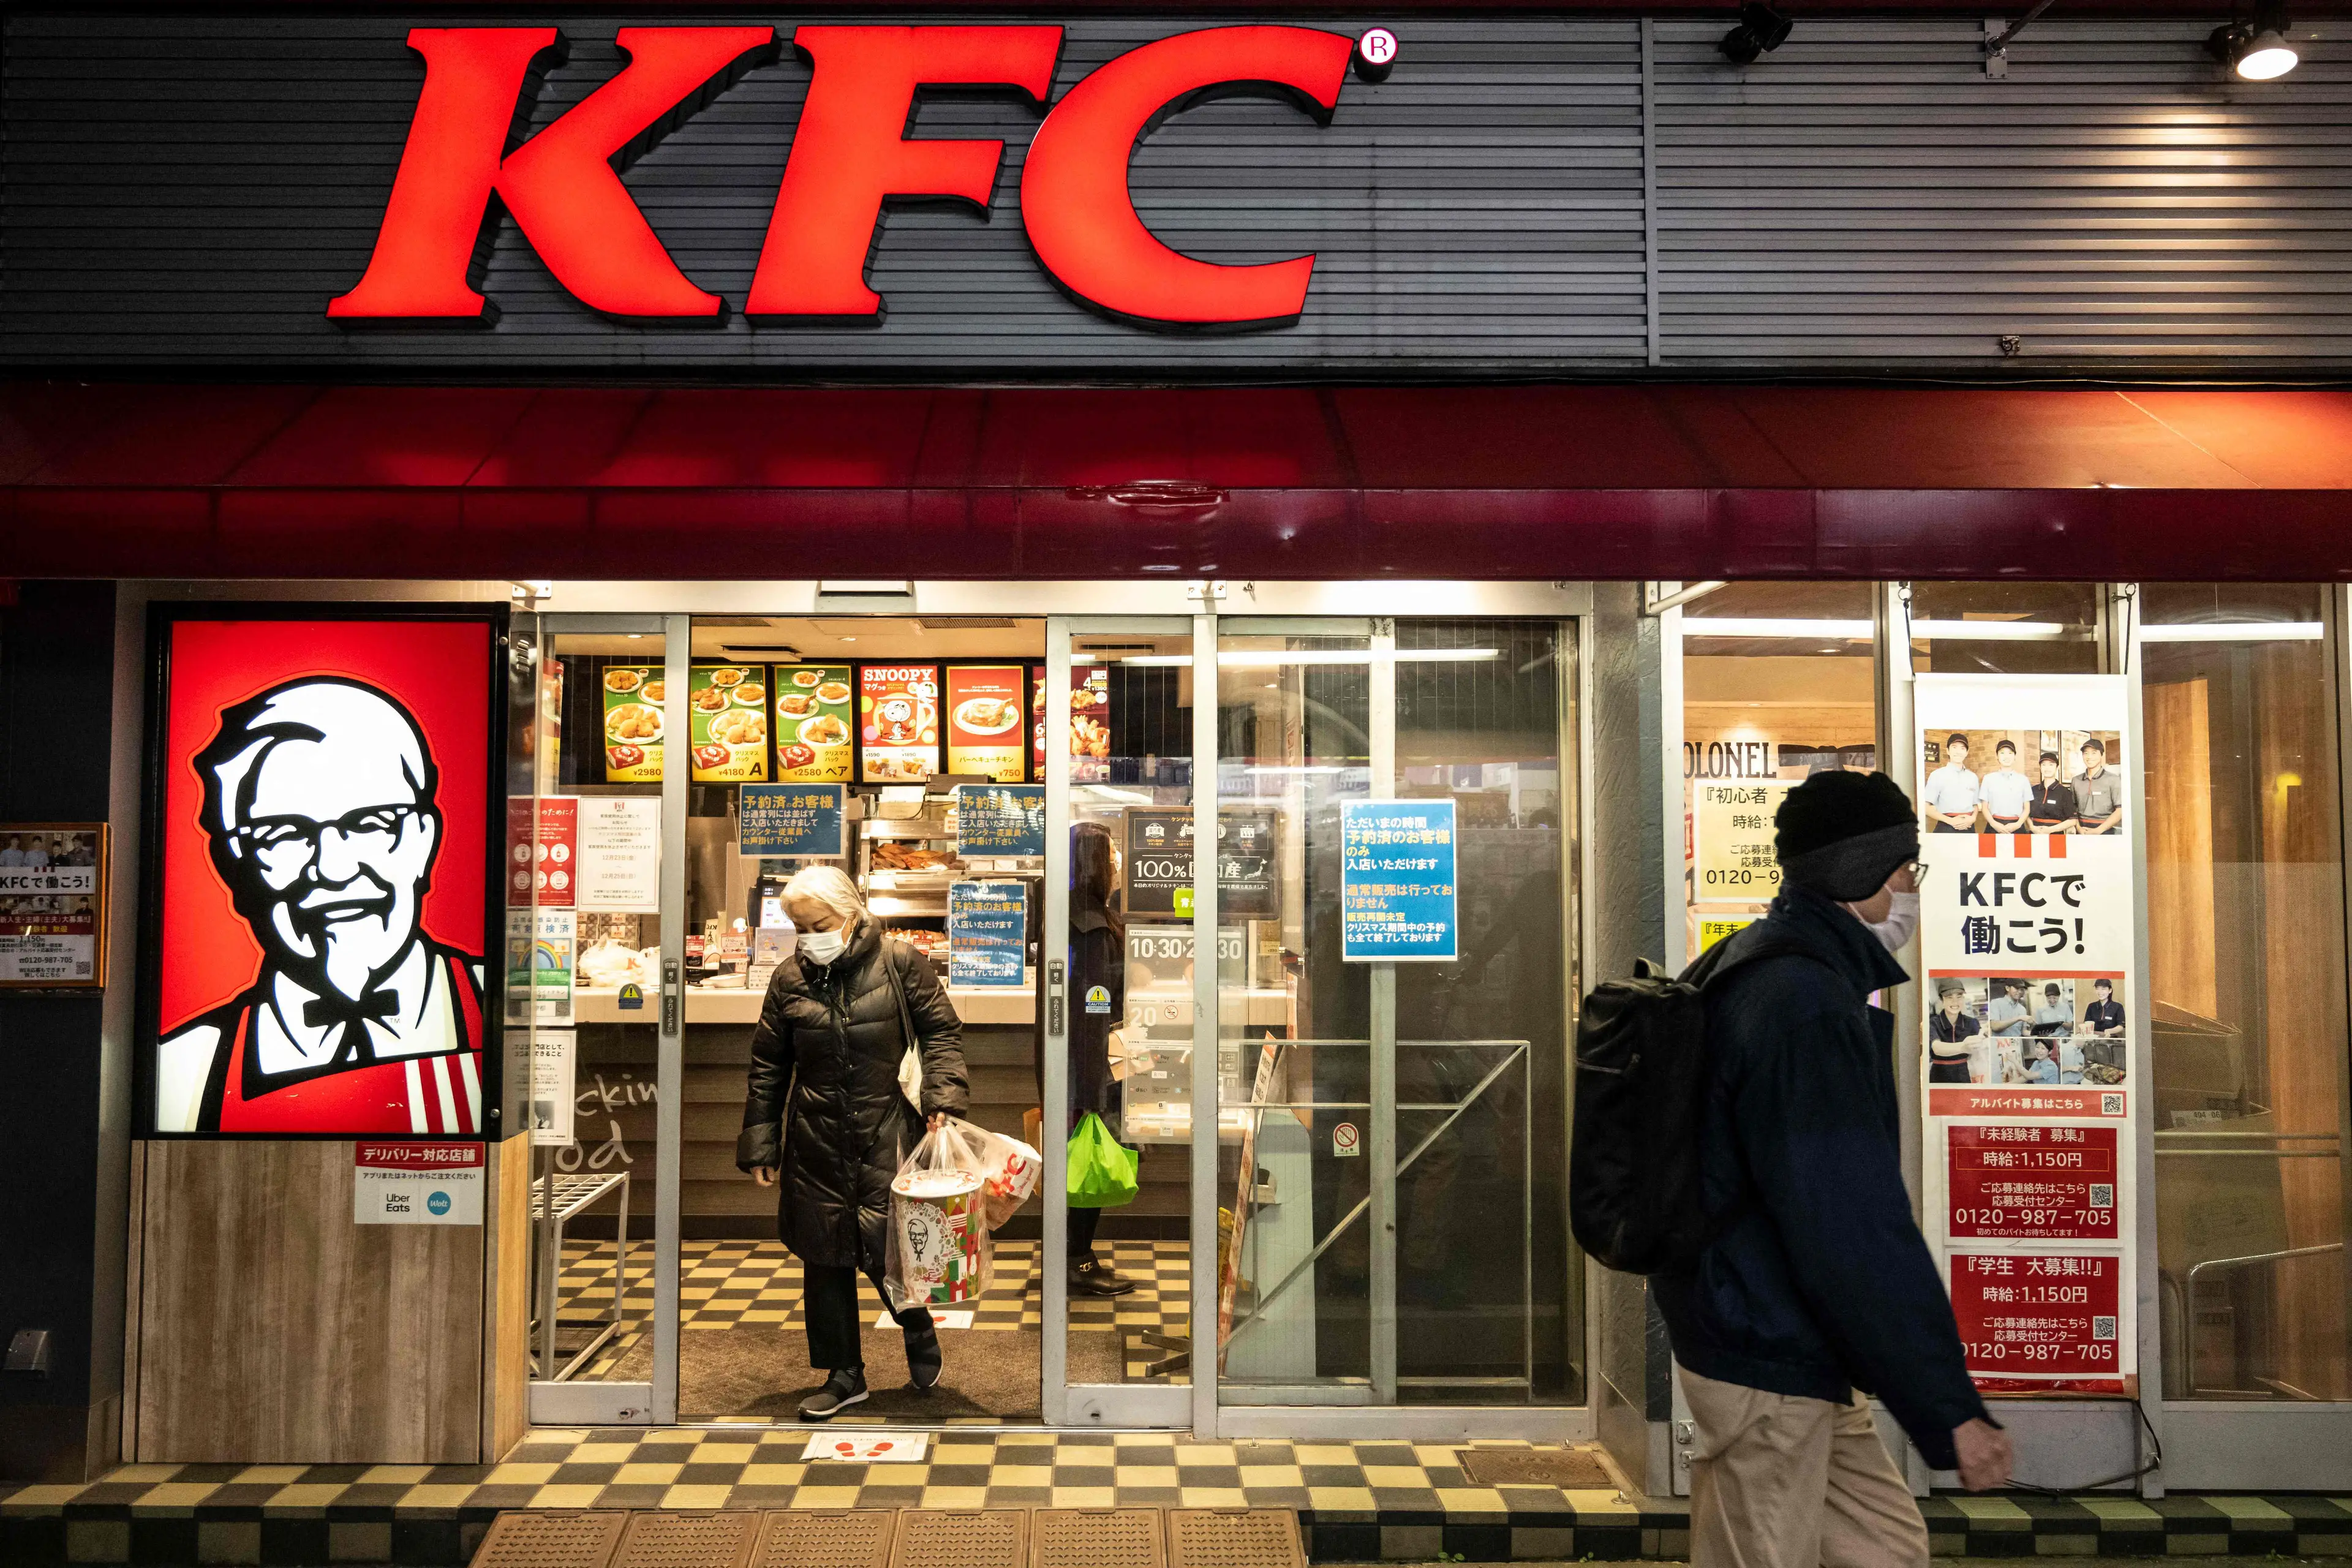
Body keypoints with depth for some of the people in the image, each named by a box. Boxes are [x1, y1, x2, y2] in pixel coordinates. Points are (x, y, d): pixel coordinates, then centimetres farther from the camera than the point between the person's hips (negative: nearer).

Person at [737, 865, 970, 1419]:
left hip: (886, 1134, -3)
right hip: (816, 1140, 3)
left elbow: (941, 1031, 1)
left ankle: (921, 1339, 27)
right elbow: (768, 1067, 10)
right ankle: (844, 1374, 24)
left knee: (887, 1248, -4)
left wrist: (943, 1097, -13)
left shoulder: (899, 964, -4)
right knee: (823, 1259, 8)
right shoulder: (789, 978, 3)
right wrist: (761, 1146, 9)